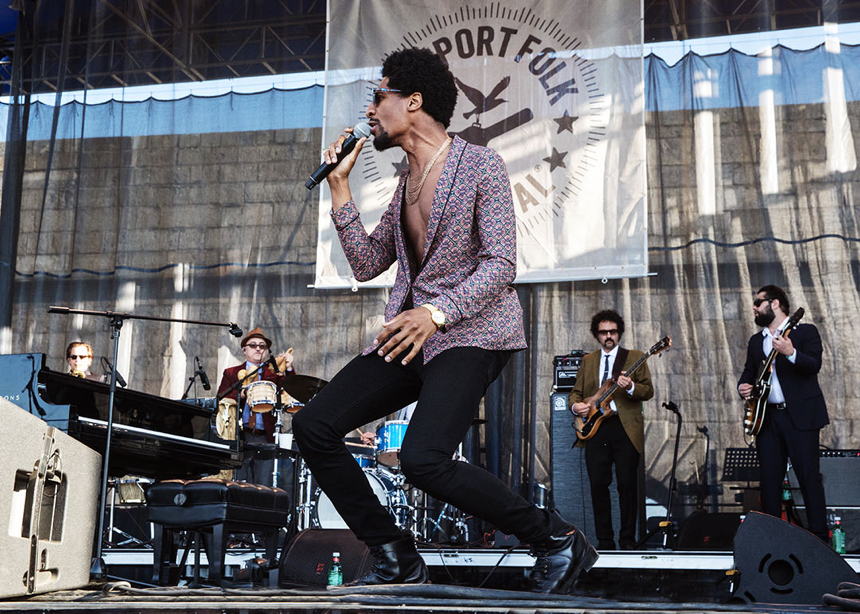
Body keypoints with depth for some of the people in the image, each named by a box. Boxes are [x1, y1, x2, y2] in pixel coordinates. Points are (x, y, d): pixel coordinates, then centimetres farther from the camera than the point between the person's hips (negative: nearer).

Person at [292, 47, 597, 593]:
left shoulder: (480, 166, -6)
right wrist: (340, 188, 11)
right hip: (411, 332, 8)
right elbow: (366, 264, 16)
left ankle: (559, 541, -9)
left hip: (472, 332, -8)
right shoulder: (406, 182, 19)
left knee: (423, 458, -28)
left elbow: (499, 266, -14)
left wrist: (436, 313, -28)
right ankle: (397, 558, 4)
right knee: (313, 426, -5)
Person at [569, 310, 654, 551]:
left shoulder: (635, 357, 8)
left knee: (627, 483, -5)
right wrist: (576, 405, -2)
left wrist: (630, 387, -19)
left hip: (626, 428, -3)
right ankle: (604, 540, 8)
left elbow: (648, 391, 1)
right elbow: (576, 391, 20)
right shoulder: (588, 361, 19)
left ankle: (627, 540, 4)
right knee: (598, 484, 0)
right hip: (595, 428, 3)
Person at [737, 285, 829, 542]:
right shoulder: (756, 341, 19)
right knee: (769, 479, 4)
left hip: (801, 415, -5)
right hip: (767, 417, 5)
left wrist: (791, 353, -32)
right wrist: (743, 387, -1)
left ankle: (819, 535, -2)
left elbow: (814, 365, -13)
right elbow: (749, 373, 22)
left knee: (809, 476, -6)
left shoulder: (805, 332, 1)